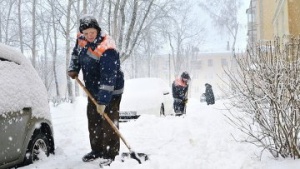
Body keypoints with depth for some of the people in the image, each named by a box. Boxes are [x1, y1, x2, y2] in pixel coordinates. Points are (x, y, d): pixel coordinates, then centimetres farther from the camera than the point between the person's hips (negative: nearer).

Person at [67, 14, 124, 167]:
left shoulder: (107, 49, -31)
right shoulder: (82, 40, -6)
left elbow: (108, 78, -34)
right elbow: (76, 53, 19)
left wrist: (103, 101, -34)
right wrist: (73, 69, 4)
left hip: (110, 92, -8)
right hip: (93, 90, 8)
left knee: (109, 123, -6)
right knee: (93, 121, 15)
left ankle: (110, 154, 3)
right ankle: (96, 150, 29)